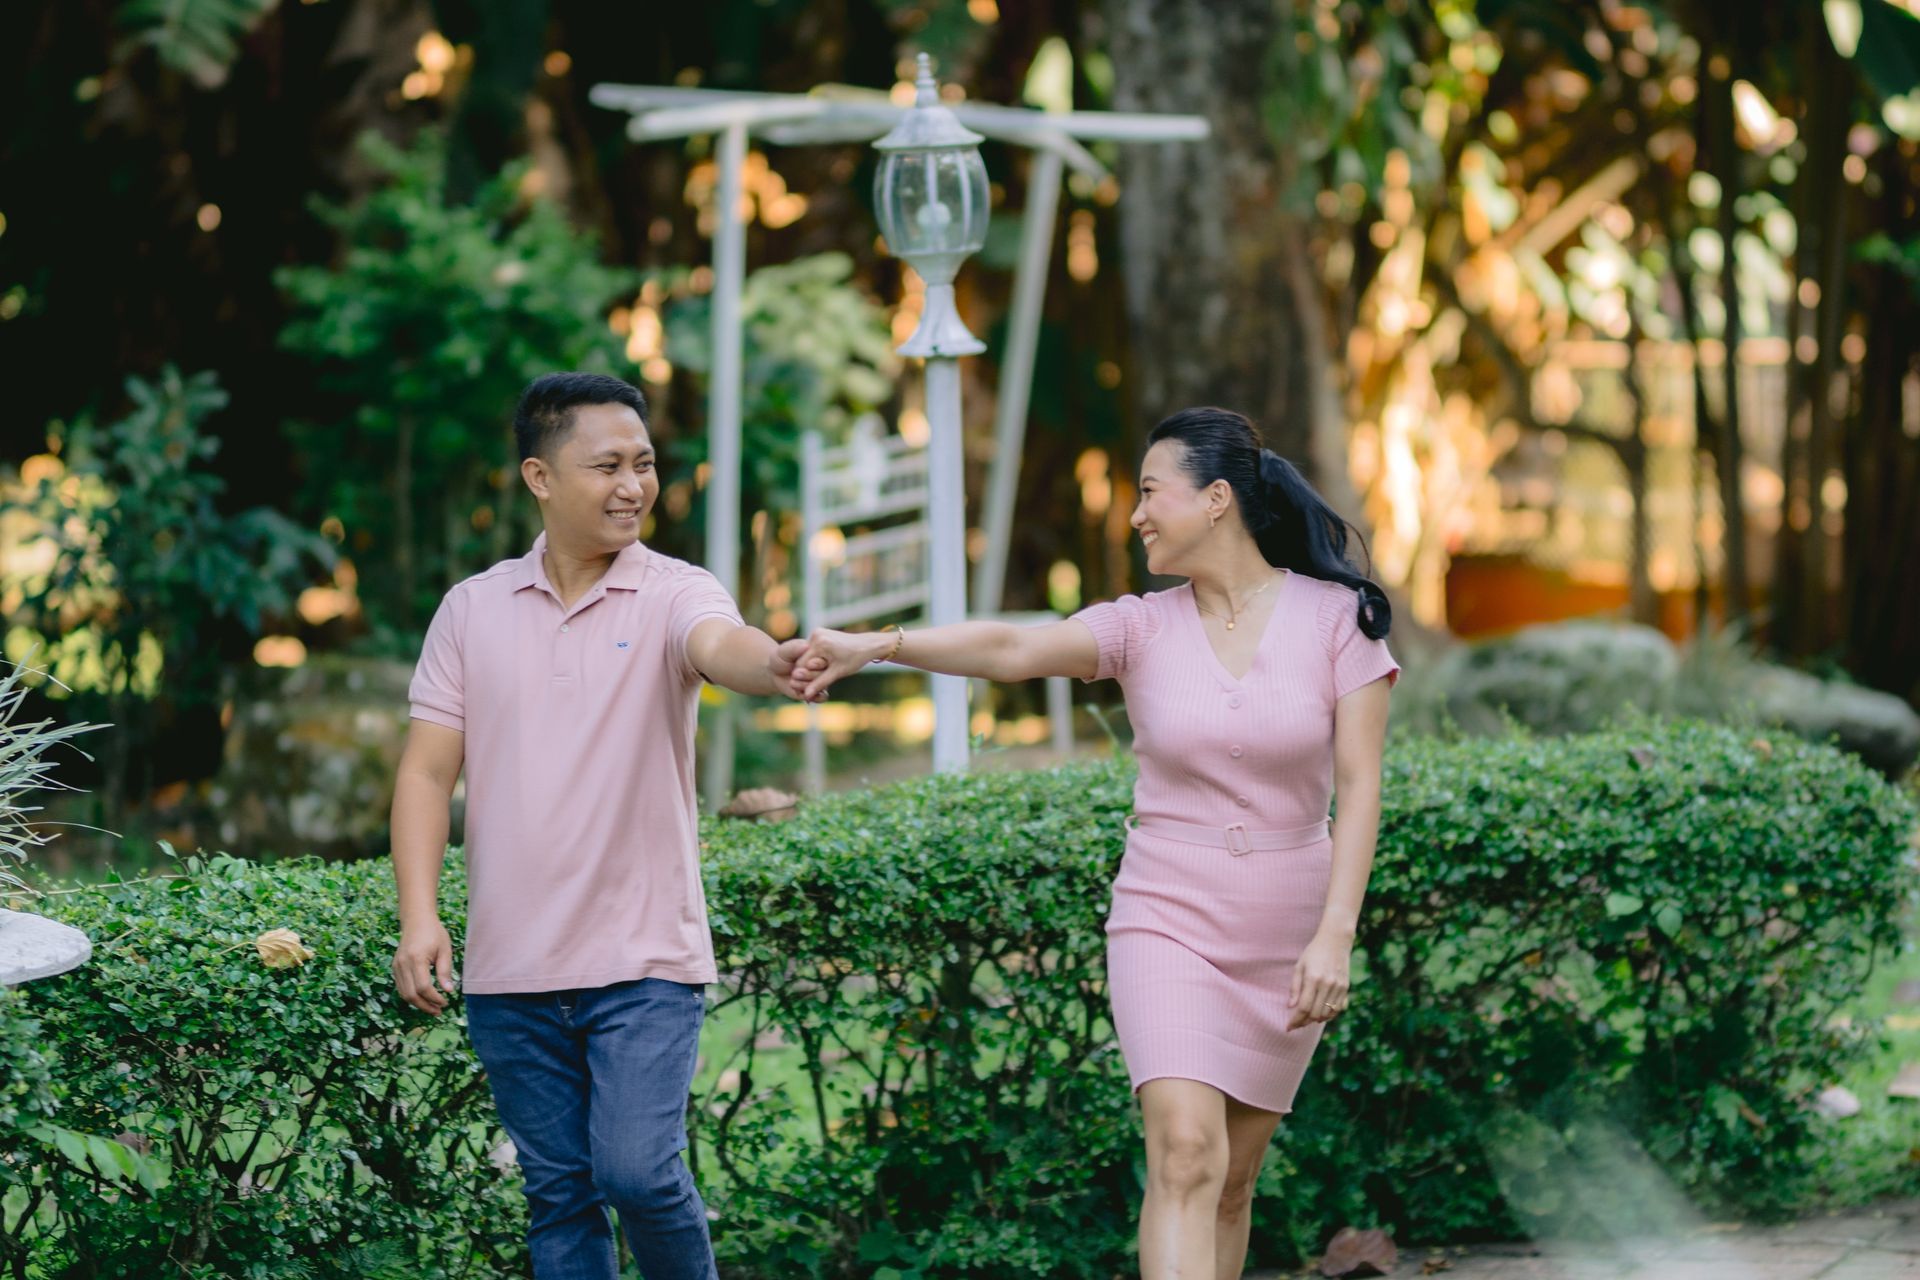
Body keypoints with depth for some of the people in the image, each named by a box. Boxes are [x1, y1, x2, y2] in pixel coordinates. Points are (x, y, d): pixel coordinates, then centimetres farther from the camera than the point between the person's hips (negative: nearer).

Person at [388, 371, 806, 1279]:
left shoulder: (672, 594, -3)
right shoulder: (473, 609, 6)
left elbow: (723, 648, -27)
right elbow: (427, 772, 5)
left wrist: (773, 663, -51)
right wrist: (418, 915, -9)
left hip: (643, 960, -3)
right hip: (509, 967, 3)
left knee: (638, 1172, -13)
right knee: (558, 1193, 8)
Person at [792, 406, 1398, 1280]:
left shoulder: (1336, 618, -4)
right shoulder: (1143, 628, -2)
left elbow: (1359, 788, -7)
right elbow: (1012, 649, -19)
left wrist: (1335, 934, -17)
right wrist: (877, 644, -36)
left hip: (1286, 936, 1)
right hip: (1166, 920, 0)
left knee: (1231, 1179, 9)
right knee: (1185, 1153, -19)